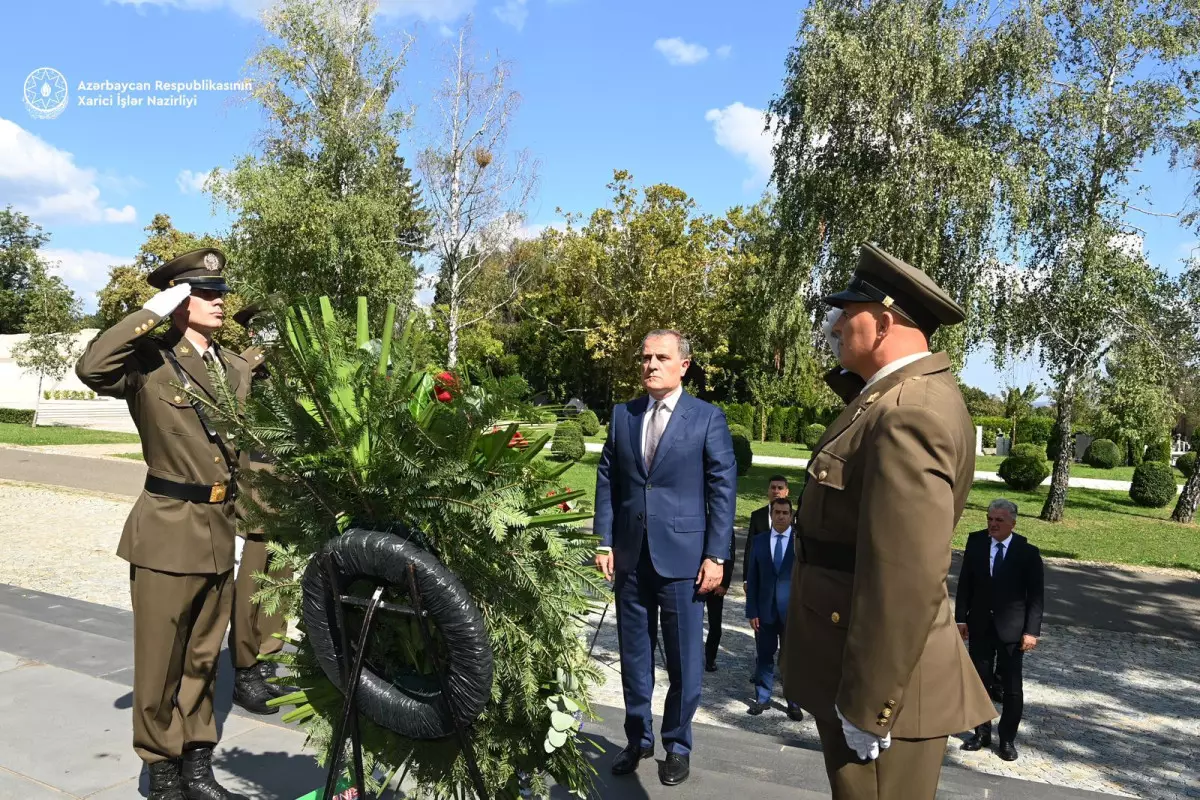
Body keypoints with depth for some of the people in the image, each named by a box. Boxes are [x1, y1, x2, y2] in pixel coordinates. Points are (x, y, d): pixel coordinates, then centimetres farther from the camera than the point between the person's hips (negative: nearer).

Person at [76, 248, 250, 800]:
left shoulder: (236, 370, 10)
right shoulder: (149, 360, -8)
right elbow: (92, 368, -29)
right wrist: (152, 312, -22)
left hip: (220, 529, 5)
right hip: (167, 529, -5)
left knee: (203, 655, 16)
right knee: (161, 657, 7)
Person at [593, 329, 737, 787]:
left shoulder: (708, 418, -3)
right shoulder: (622, 415, 8)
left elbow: (723, 489, -5)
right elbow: (607, 481, 8)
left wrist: (716, 555, -9)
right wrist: (604, 542, 1)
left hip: (683, 556, -3)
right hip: (631, 556, 4)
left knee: (683, 659, 8)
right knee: (634, 655, 14)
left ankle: (678, 746, 26)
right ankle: (638, 739, 31)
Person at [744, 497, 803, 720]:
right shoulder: (759, 541, 6)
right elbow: (752, 579, 5)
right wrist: (752, 611, -1)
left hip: (793, 610, -2)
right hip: (765, 610, 2)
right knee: (764, 656, 10)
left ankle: (793, 702, 17)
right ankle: (762, 698, 23)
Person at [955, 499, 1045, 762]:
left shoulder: (1027, 552, -9)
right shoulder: (976, 542, -2)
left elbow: (1036, 594, -6)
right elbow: (965, 582, 3)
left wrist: (1031, 631, -11)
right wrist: (961, 618, 0)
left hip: (1011, 629, -2)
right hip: (979, 625, 3)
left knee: (1011, 686, 5)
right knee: (979, 681, 11)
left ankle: (1008, 739, 20)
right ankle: (982, 733, 25)